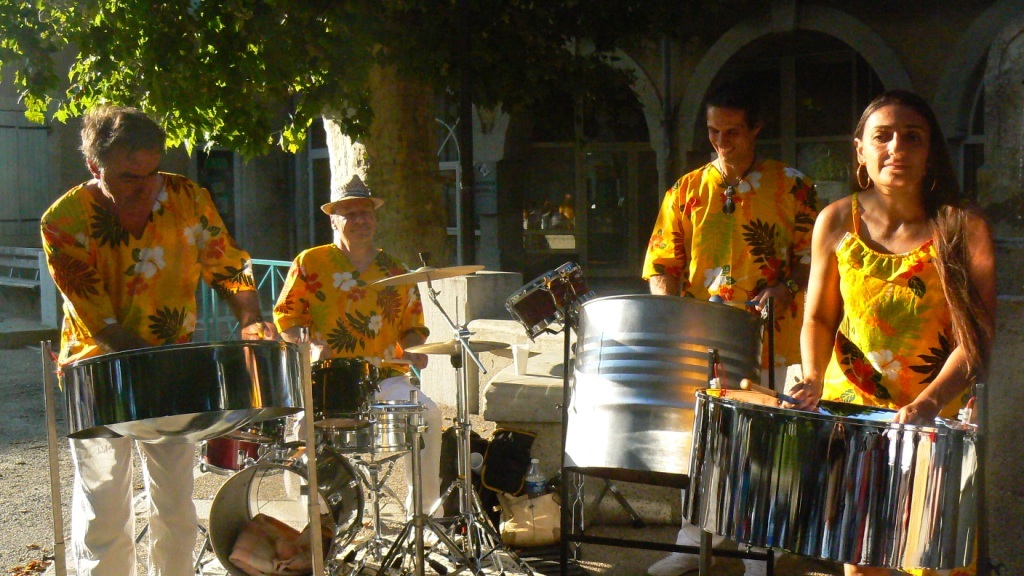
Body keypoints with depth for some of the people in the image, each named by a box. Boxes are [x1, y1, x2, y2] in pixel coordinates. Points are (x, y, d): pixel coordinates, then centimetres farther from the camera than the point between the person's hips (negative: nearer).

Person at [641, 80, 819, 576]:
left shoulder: (791, 188, 1)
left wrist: (782, 290, -18)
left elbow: (812, 261, 0)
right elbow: (663, 263, 7)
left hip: (769, 342, -2)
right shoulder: (686, 192, 8)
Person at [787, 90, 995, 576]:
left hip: (938, 419, -2)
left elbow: (976, 336, -12)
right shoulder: (837, 222, -2)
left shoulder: (961, 226, -9)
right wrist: (814, 380, -11)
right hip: (851, 405, 2)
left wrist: (929, 402, -27)